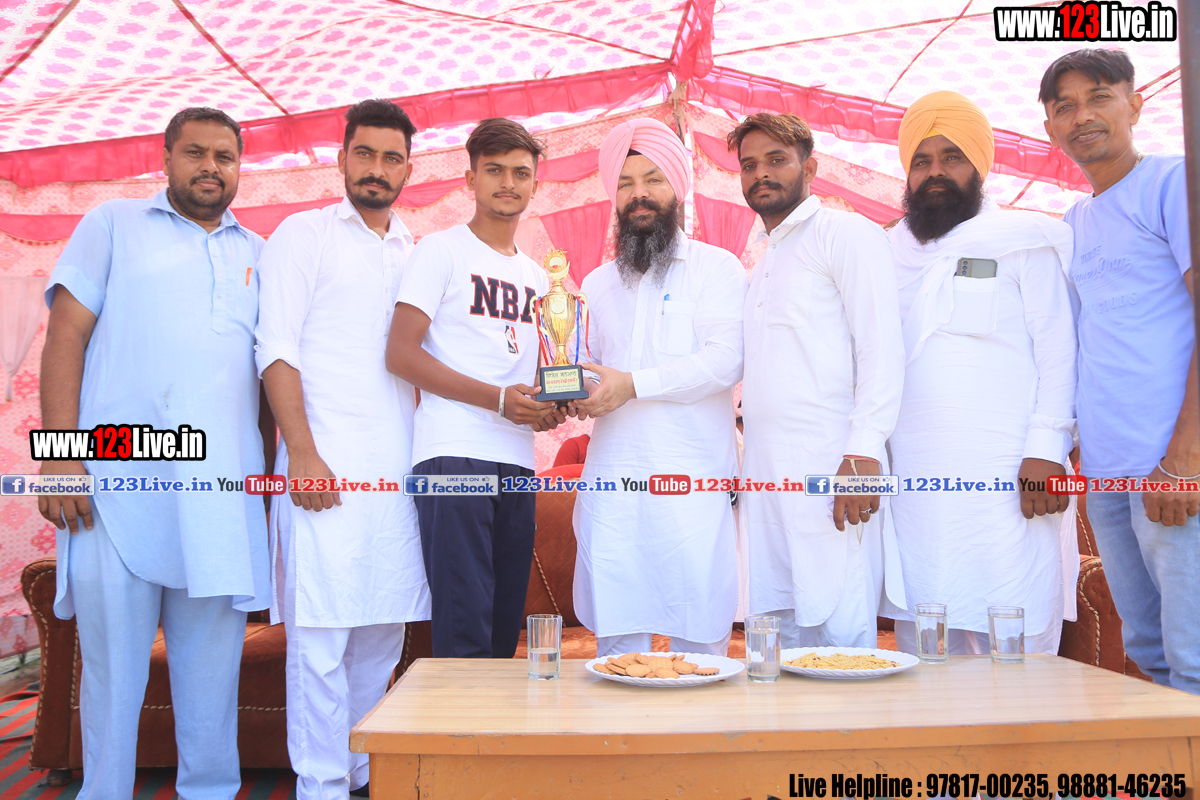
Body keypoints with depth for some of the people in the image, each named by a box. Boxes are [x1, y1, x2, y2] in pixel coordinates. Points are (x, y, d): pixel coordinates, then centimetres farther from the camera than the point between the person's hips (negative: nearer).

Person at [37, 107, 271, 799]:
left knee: (214, 670, 6)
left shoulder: (257, 255, 20)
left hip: (224, 494, 3)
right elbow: (67, 334, 3)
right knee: (112, 664, 0)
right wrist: (59, 456, -8)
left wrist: (271, 470, 12)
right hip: (119, 483, -2)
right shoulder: (115, 225, 12)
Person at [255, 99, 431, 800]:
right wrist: (302, 453, -12)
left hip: (399, 466, 5)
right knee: (321, 629, -6)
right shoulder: (305, 235, 5)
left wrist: (426, 450, 10)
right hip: (327, 464, -5)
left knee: (384, 625, 8)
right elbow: (278, 349, -3)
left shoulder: (416, 253, 19)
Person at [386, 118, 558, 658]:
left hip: (518, 461, 6)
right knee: (464, 632, -10)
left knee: (505, 629, 9)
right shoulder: (441, 251, 2)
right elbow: (400, 353, -8)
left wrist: (549, 405, 3)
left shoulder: (536, 275, 22)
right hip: (454, 456, -6)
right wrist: (498, 399, -16)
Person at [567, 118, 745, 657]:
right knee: (615, 639, 3)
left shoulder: (715, 268, 6)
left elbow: (726, 360, -8)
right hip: (611, 480, 4)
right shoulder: (597, 283, 22)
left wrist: (633, 384, -16)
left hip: (694, 482, -4)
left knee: (700, 637, -3)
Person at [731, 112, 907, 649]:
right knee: (786, 643, 9)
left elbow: (882, 347, -11)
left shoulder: (845, 233, 0)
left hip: (832, 471, -8)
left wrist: (863, 452, -20)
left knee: (840, 636, -8)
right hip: (768, 474, 8)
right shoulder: (764, 262, 25)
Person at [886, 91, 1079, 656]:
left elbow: (1057, 350, 1)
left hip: (1005, 481, -4)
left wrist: (1046, 449, -9)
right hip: (912, 480, 4)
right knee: (921, 650, 4)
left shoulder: (1024, 242, 7)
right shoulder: (891, 254, 19)